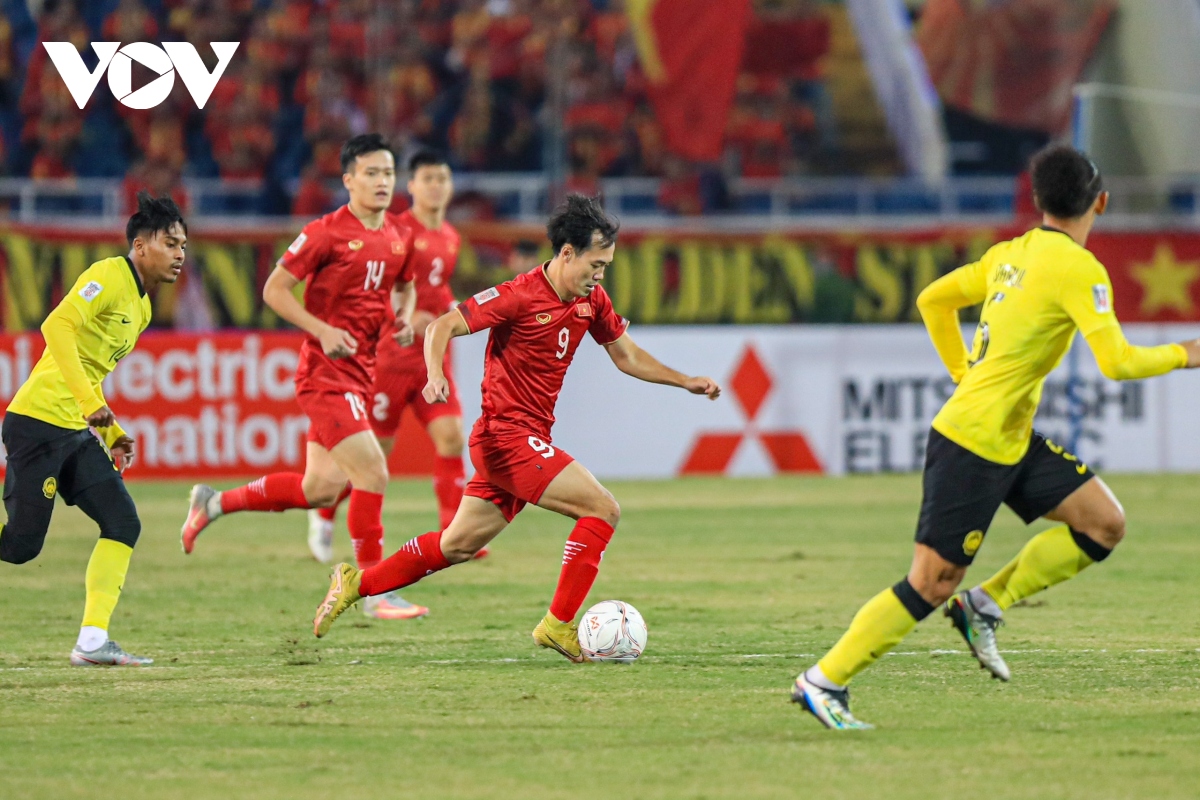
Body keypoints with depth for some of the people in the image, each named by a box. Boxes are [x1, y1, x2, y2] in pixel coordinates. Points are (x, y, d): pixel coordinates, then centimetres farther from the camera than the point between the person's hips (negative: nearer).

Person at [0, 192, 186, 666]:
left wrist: (112, 435, 16)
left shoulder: (142, 308, 18)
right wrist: (90, 400, -32)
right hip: (38, 423, -9)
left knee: (123, 524, -2)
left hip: (76, 432, 9)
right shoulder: (109, 276, -11)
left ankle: (92, 642, -2)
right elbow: (57, 326, -27)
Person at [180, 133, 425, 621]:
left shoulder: (399, 239, 9)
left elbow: (405, 286, 29)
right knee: (372, 473, -15)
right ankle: (376, 594, -7)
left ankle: (214, 503, 26)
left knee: (321, 489, 8)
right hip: (327, 371, -8)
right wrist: (323, 331, -20)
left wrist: (404, 317, 7)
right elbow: (274, 290, -10)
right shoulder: (327, 233, -12)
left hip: (361, 371, 8)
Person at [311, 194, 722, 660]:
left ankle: (357, 583, 24)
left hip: (530, 440, 9)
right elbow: (442, 327, -17)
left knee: (458, 545, 14)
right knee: (602, 508, -15)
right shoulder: (520, 296, -17)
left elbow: (625, 355, 21)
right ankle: (558, 625, -12)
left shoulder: (590, 301, 7)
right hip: (507, 435, -8)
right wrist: (436, 374, -35)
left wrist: (686, 382, 13)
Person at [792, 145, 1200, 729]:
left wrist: (964, 372, 22)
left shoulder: (1010, 254, 8)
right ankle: (824, 681, 3)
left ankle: (986, 606, 10)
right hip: (972, 444, -9)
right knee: (932, 583, -5)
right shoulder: (1078, 269, -17)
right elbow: (1118, 363, -22)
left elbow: (932, 301, 18)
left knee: (1103, 525, 5)